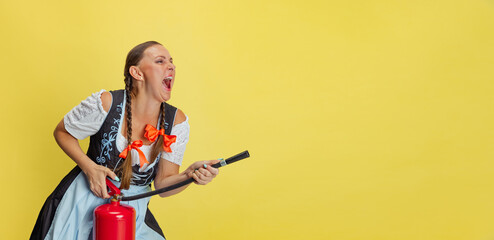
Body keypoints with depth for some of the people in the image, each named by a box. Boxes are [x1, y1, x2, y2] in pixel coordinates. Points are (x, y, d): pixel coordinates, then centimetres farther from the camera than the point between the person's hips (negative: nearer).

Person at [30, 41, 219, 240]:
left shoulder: (176, 121, -10)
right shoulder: (105, 104, -18)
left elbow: (162, 185, -8)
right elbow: (61, 132, -1)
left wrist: (190, 175, -29)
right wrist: (90, 168, -16)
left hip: (133, 209, 3)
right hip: (86, 200, -2)